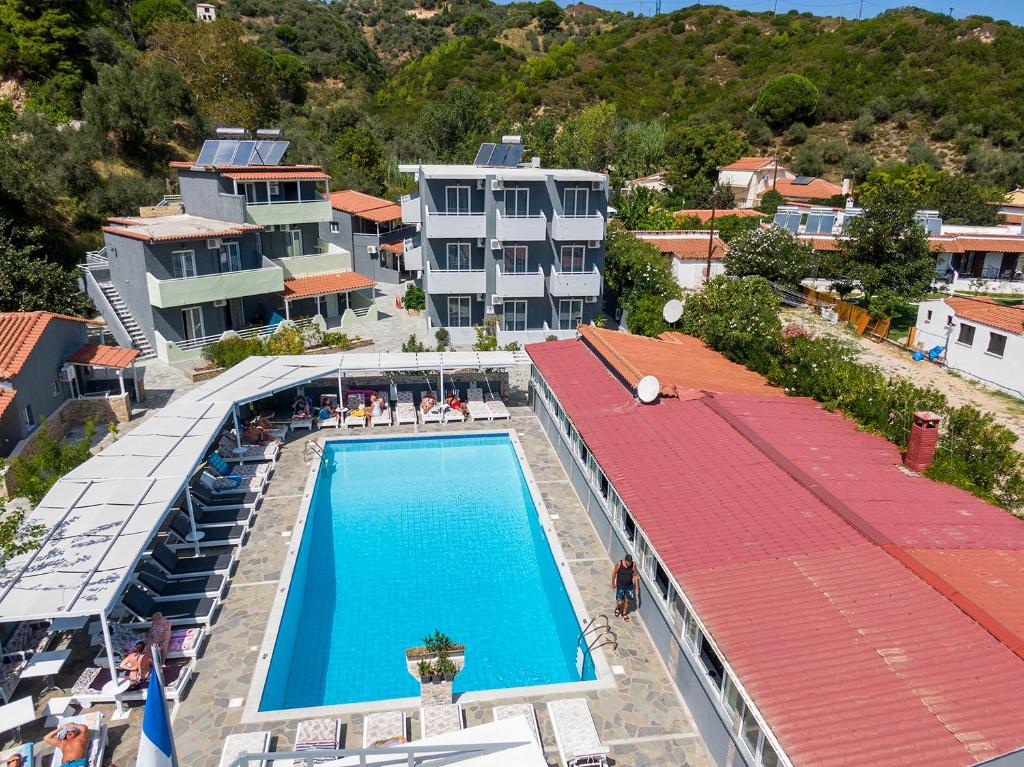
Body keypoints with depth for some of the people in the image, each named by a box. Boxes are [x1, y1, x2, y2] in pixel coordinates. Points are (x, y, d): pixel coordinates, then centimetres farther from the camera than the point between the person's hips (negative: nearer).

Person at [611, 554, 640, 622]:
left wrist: (637, 587, -4)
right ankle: (617, 607, 38)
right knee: (620, 602, 2)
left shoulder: (633, 565, -18)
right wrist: (613, 583, 0)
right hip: (620, 586, -2)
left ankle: (624, 613, 40)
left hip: (629, 586, 2)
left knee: (627, 600, 14)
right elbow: (614, 573, -9)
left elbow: (635, 576, -5)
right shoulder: (619, 563, -24)